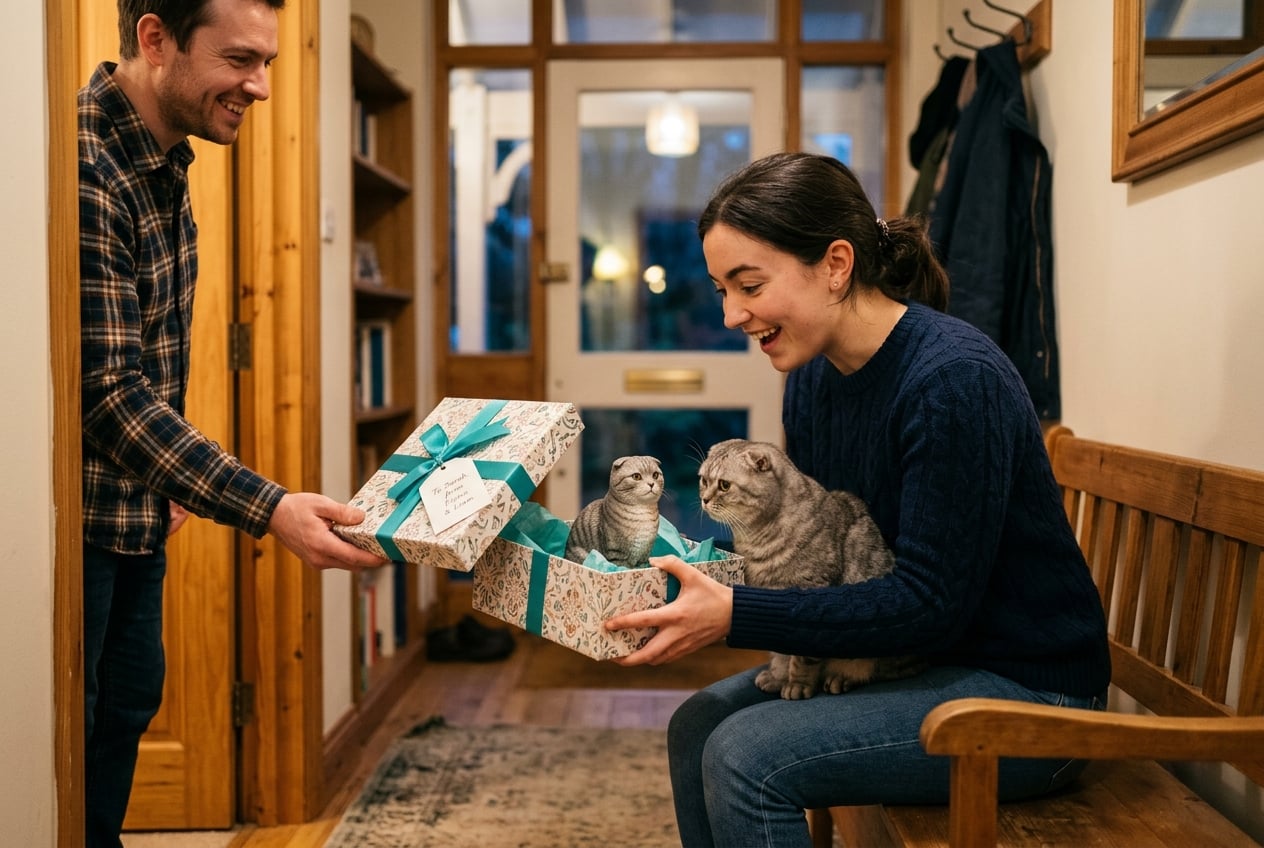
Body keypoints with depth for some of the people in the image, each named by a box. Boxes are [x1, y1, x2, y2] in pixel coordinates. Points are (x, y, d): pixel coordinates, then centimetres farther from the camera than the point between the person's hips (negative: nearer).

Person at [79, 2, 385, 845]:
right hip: (78, 515, -9)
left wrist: (167, 478, 16)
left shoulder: (163, 158, 5)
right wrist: (268, 508, -34)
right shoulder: (85, 168, -26)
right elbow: (106, 391, -29)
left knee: (128, 704, 19)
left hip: (137, 511, 9)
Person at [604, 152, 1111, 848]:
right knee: (697, 726, 3)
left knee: (746, 757, -20)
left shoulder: (953, 379, -24)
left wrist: (734, 616, -28)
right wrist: (698, 581, -8)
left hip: (1022, 687, -8)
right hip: (912, 656, 8)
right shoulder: (812, 378, 2)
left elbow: (932, 604, -25)